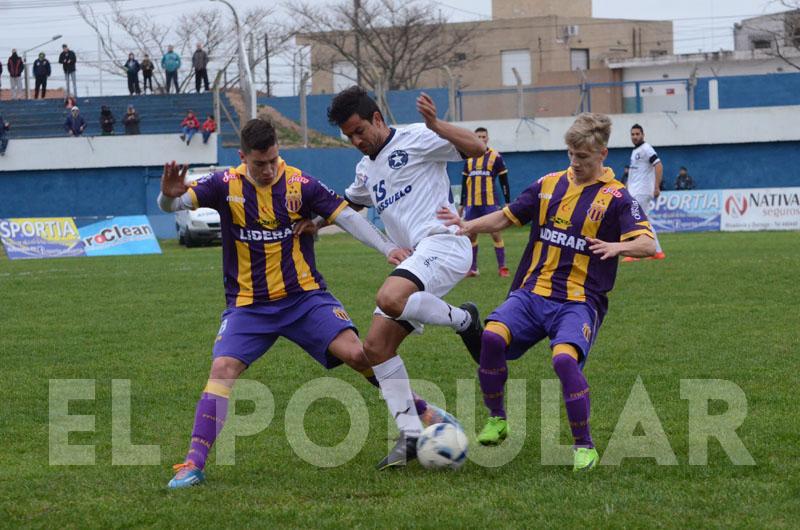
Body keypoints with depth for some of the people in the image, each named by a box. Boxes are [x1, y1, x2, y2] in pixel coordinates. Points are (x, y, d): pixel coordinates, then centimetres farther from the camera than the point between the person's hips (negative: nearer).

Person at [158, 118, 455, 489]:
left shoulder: (301, 185, -6)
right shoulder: (226, 186, -6)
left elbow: (347, 217, -6)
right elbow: (174, 205, -13)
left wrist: (387, 248, -19)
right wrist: (170, 196, -38)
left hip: (305, 297, 0)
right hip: (248, 305, 0)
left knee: (357, 353, -12)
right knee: (222, 368, -19)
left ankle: (422, 410, 7)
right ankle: (193, 464, -16)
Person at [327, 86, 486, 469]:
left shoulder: (415, 140, 0)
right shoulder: (366, 168, 24)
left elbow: (477, 147, -11)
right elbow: (348, 204, 43)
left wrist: (435, 125, -22)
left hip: (443, 242, -9)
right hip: (413, 258, 9)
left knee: (390, 298, -36)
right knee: (375, 347, -1)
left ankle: (463, 320, -9)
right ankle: (411, 436, -1)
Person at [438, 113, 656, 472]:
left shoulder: (615, 197, -1)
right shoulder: (549, 185, 12)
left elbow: (648, 244, -11)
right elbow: (506, 218, 20)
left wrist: (617, 247, -32)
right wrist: (469, 227, 2)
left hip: (579, 301, -4)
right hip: (532, 292, 4)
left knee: (564, 358, -31)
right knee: (491, 337, -23)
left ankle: (584, 446, -14)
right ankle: (497, 420, -2)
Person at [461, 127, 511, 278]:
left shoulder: (496, 157, -1)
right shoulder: (469, 159, 11)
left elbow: (504, 181, 1)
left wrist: (507, 202, -4)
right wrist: (462, 204, 16)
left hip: (490, 203, -4)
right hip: (472, 203, 4)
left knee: (496, 233, -5)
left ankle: (502, 267, 0)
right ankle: (472, 269, 12)